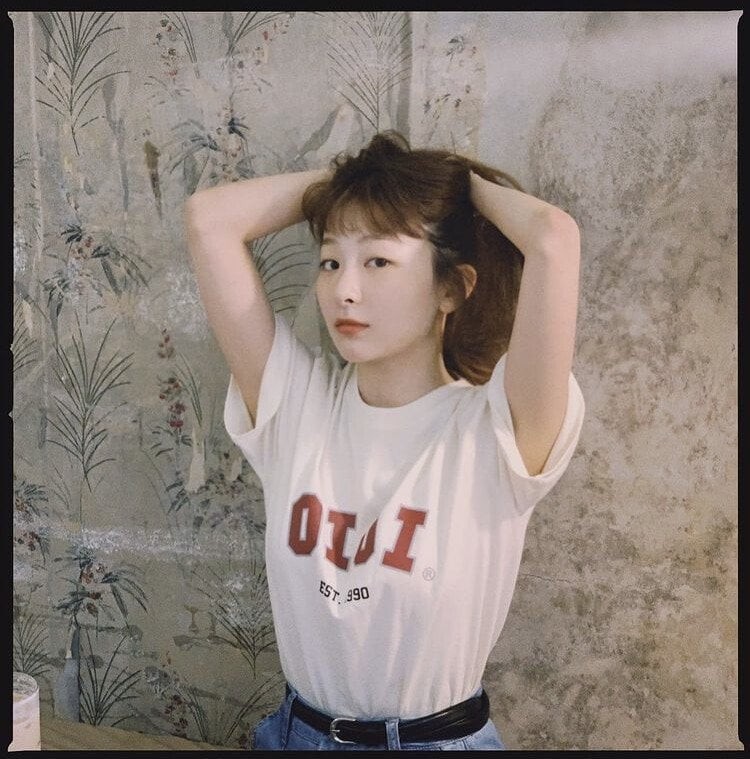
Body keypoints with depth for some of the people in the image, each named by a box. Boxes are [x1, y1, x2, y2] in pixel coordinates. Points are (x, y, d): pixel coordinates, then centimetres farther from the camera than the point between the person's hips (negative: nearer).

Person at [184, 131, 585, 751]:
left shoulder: (493, 430, -19)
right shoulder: (295, 400, -9)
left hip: (444, 735, -3)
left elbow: (553, 238, -33)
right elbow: (208, 221, -13)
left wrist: (468, 182, -14)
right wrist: (342, 179, -7)